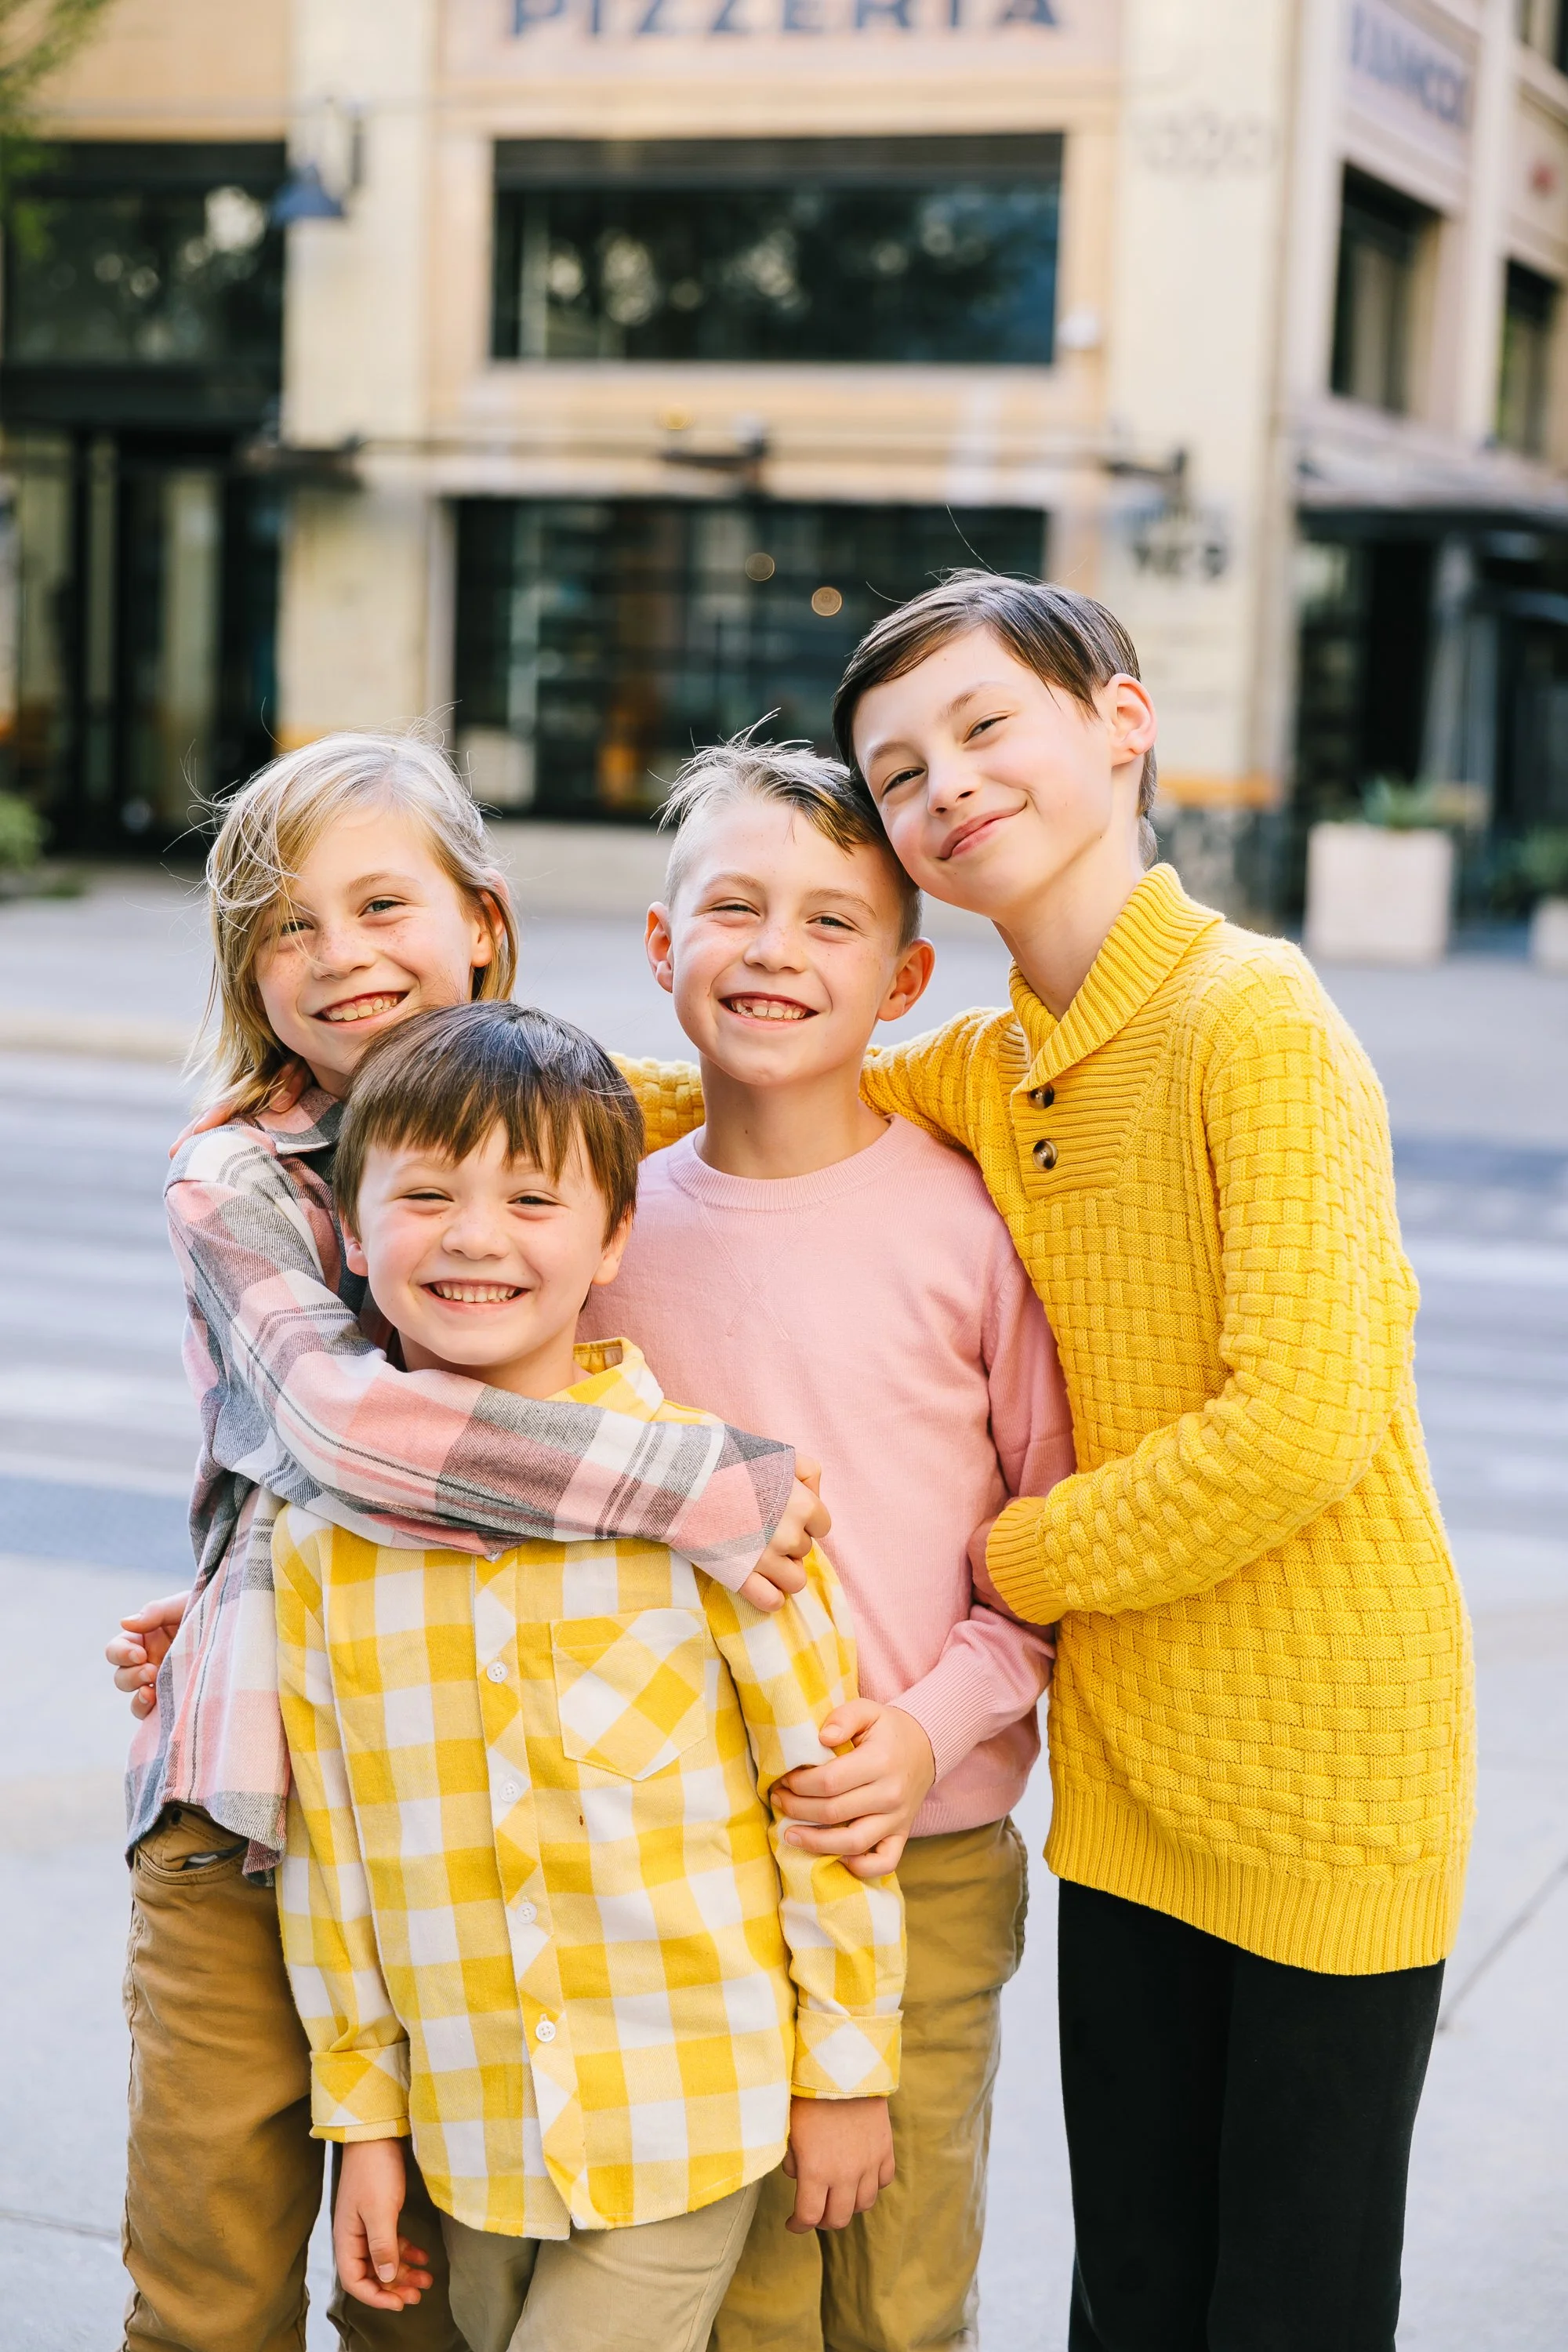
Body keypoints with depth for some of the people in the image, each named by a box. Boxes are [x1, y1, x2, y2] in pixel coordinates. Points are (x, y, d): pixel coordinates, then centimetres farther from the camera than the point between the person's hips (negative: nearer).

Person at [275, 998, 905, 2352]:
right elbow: (331, 1846, 6)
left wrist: (848, 2065, -3)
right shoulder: (327, 1542, -2)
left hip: (693, 2123, -4)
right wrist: (364, 2115, 9)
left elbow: (825, 1780, -7)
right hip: (475, 2129, 4)